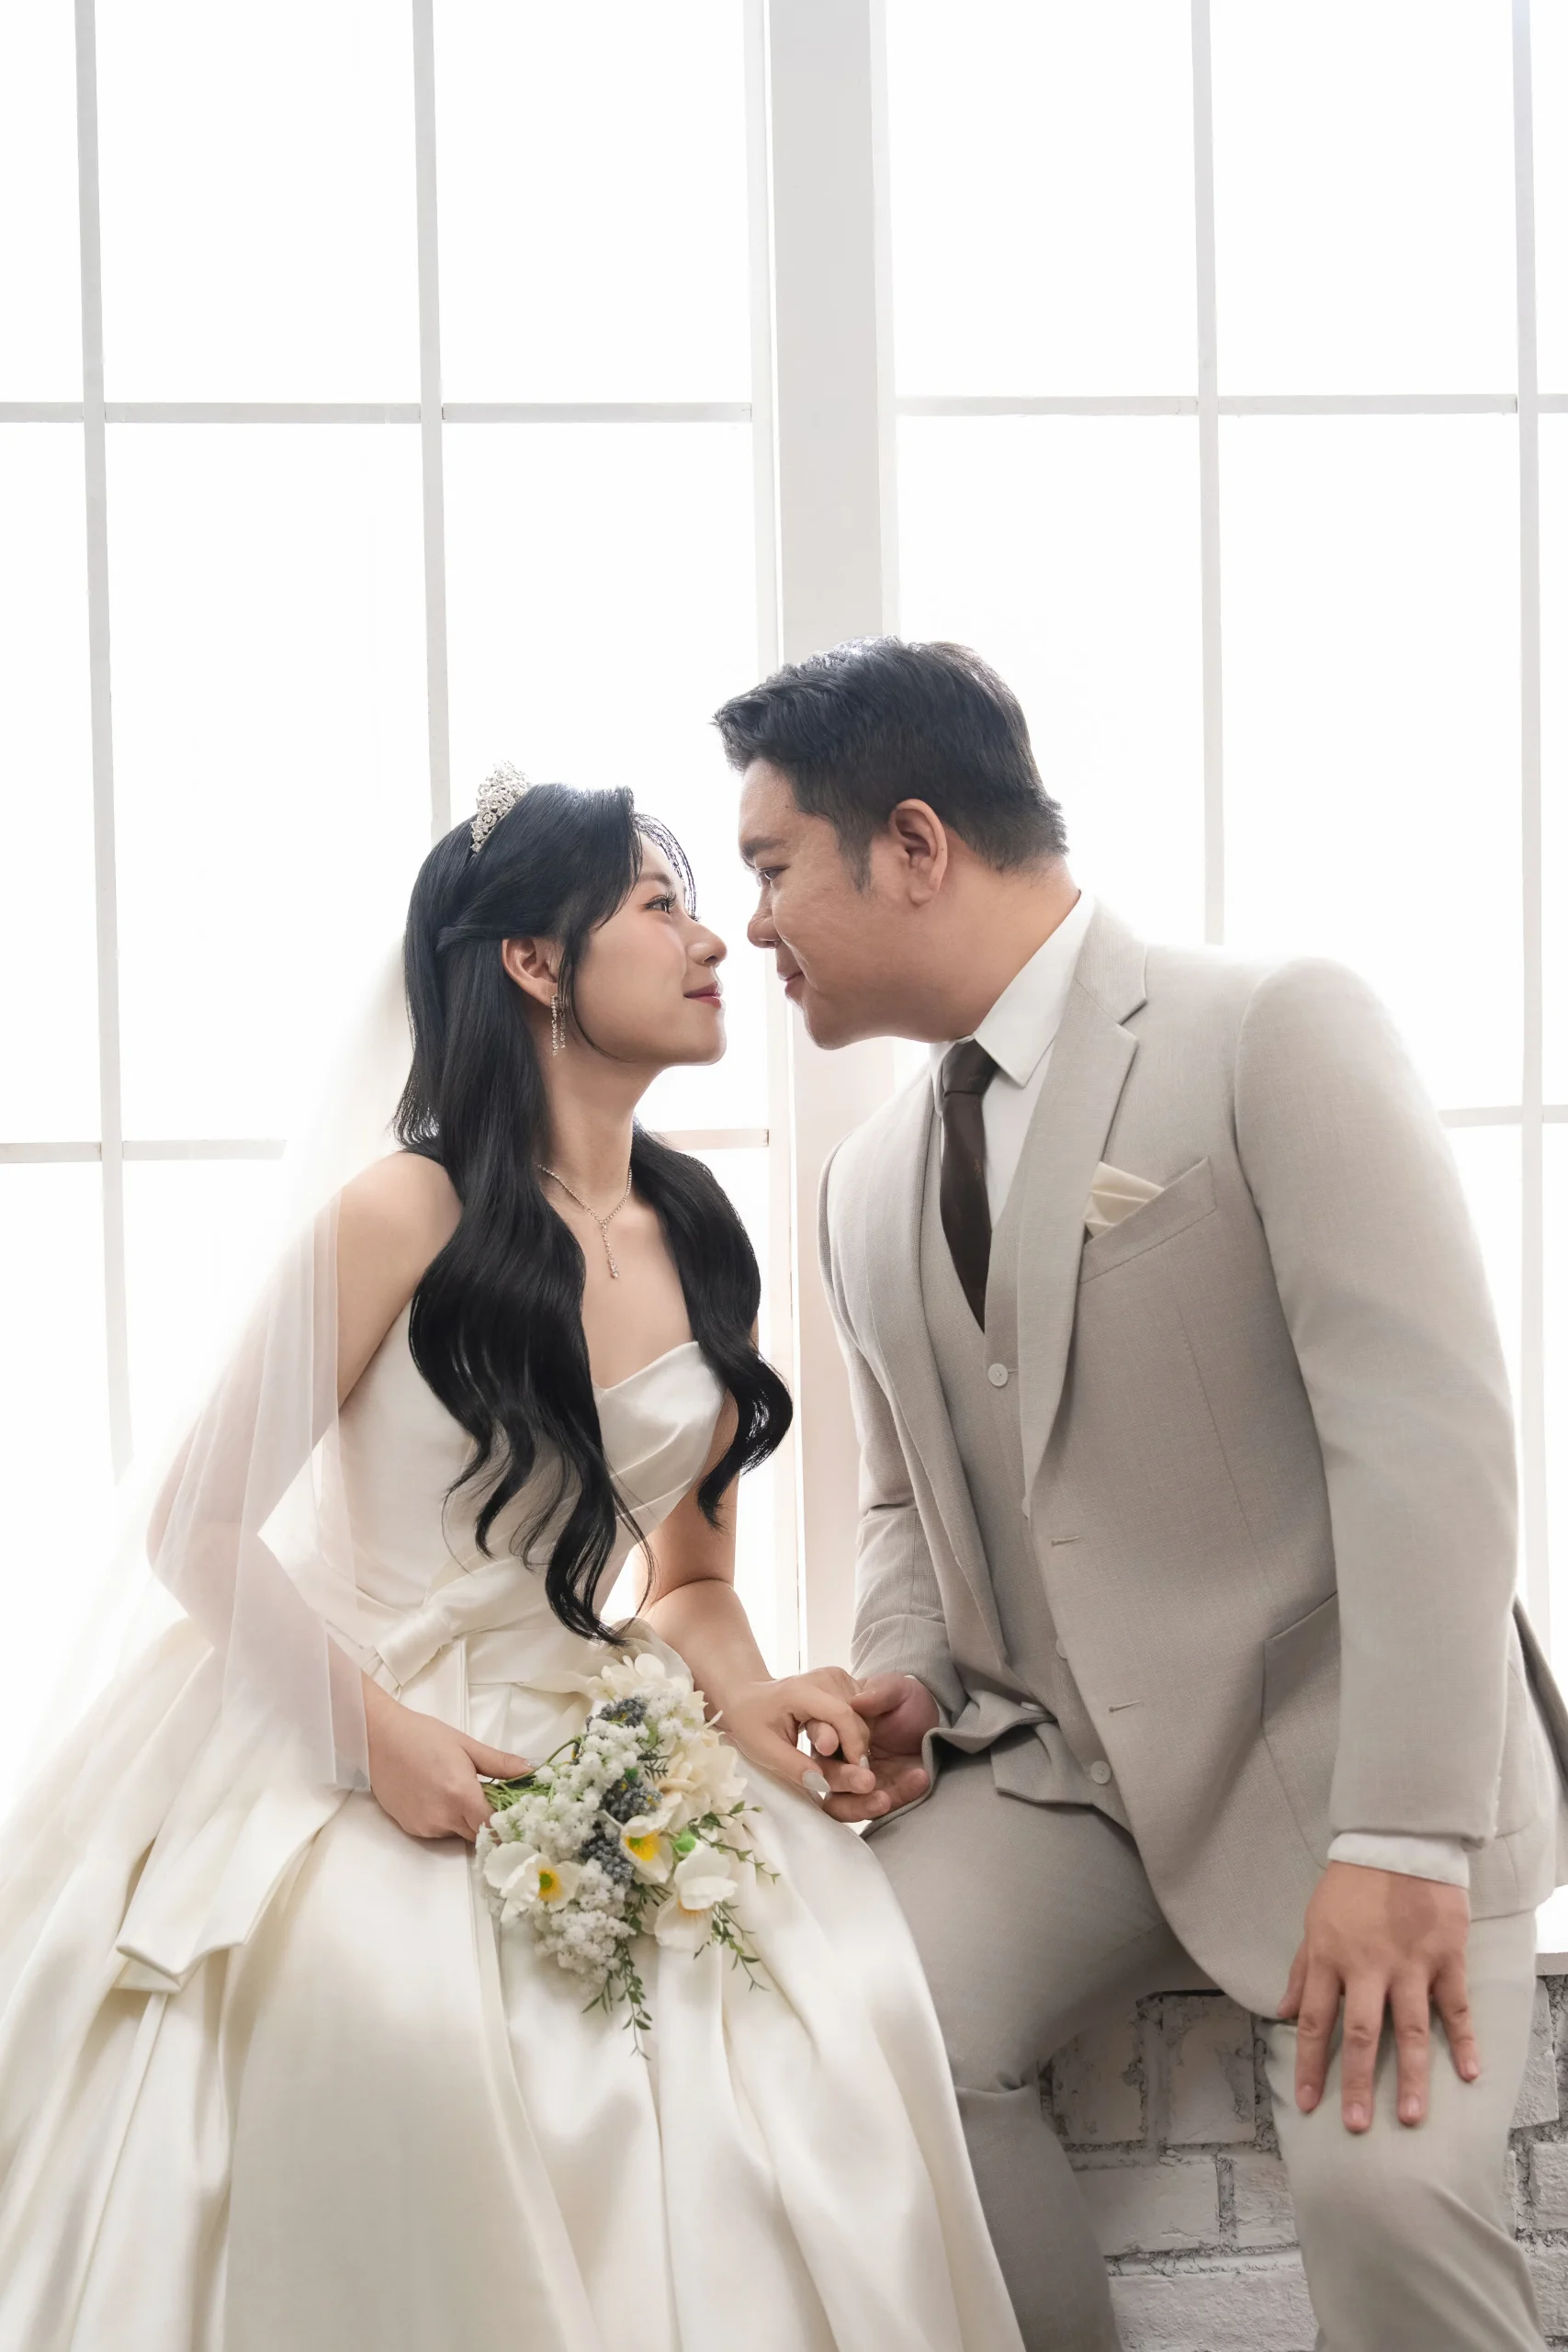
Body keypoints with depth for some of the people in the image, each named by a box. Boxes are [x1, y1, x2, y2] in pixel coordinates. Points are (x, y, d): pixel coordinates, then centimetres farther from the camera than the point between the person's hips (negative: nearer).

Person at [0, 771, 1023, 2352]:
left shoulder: (699, 1242, 8)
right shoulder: (411, 1214, -10)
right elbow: (199, 1527, -8)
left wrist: (745, 1693, -8)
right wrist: (376, 1730, -21)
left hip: (586, 1736, 5)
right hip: (349, 1736, -5)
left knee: (834, 1977, -23)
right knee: (394, 2002, -35)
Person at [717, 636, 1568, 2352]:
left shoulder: (1275, 1033, -9)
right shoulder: (869, 1187, 12)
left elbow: (1421, 1425, -17)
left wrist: (1399, 1840, -23)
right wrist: (898, 1679, 1)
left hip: (1337, 1755, -5)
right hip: (1054, 1765, 5)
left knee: (1386, 2180, -27)